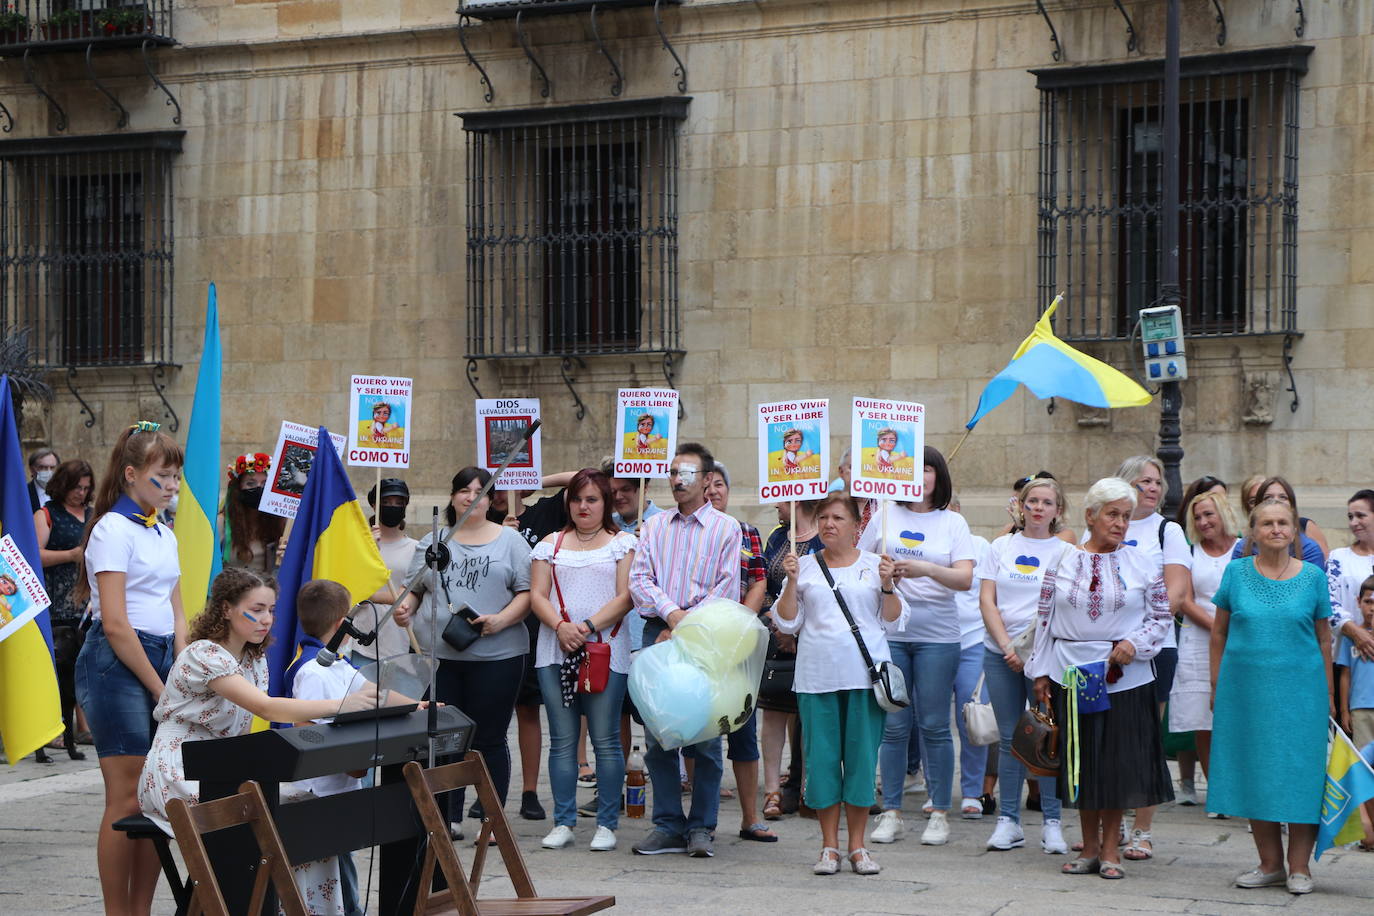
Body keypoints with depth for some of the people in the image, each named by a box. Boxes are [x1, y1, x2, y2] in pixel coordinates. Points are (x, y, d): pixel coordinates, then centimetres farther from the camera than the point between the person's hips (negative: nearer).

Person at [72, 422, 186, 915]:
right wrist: (160, 688, -11)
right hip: (116, 665, -8)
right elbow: (115, 623, -14)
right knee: (127, 799, -8)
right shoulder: (113, 530, -8)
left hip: (160, 659, 8)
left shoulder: (165, 535, 17)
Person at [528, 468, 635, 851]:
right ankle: (563, 823, 8)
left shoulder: (623, 543, 8)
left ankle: (607, 823, 3)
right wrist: (561, 626, -12)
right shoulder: (551, 544, 16)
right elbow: (537, 596, 7)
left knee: (605, 740, -3)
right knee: (562, 740, 4)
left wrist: (587, 627, -14)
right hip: (555, 651, 3)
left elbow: (626, 597, -3)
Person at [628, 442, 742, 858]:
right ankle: (668, 825, 10)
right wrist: (671, 613, -12)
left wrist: (684, 629, -9)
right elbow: (639, 579, 5)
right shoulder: (654, 526, 15)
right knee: (658, 737, 2)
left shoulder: (726, 528, 4)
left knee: (705, 737, -2)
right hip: (658, 633, 3)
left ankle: (701, 828, 6)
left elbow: (726, 591, -3)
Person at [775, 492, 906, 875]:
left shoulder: (874, 565, 8)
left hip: (865, 674, -1)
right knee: (821, 756, 0)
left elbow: (893, 623, 8)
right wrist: (791, 581, -4)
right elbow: (787, 623, 7)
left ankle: (857, 846, 11)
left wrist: (887, 585, -7)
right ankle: (829, 846, 10)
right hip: (817, 676, 1)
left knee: (862, 756, 0)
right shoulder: (804, 566, 10)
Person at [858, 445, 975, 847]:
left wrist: (927, 569, -22)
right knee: (893, 725, 2)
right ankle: (891, 812, 10)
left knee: (934, 725, 0)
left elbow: (966, 579, -7)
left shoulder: (953, 523, 4)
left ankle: (940, 813, 8)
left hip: (937, 636, -1)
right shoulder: (884, 516, 9)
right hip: (889, 631, 1)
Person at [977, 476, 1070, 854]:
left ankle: (1052, 822, 4)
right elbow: (986, 600, 5)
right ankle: (1008, 821, 10)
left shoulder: (1065, 552, 4)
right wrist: (1007, 647, -6)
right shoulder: (1001, 547, 10)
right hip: (1000, 652, 2)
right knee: (1010, 738, 4)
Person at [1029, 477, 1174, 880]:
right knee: (1081, 760, 6)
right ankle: (1090, 848, 17)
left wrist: (1134, 644, -11)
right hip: (1071, 676, 1)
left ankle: (1111, 850, 12)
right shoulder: (1062, 562, 4)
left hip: (1125, 677, -1)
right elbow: (1045, 617, 7)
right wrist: (1041, 672, 4)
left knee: (1118, 762, 0)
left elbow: (1162, 616, 7)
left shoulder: (1141, 564, 3)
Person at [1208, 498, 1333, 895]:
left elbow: (1324, 639, 7)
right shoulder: (1236, 573, 3)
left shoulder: (1312, 577, 2)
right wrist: (1216, 686, 6)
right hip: (1245, 689, 1)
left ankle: (1300, 866, 9)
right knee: (1254, 775, 5)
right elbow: (1219, 632, 9)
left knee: (1301, 775, -1)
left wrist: (1327, 694, 6)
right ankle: (1270, 864, 16)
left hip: (1300, 690, -1)